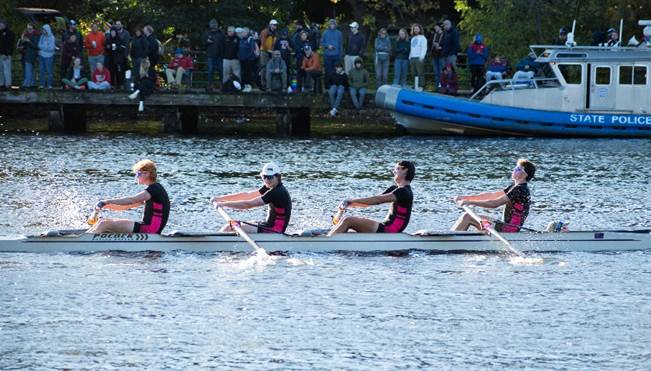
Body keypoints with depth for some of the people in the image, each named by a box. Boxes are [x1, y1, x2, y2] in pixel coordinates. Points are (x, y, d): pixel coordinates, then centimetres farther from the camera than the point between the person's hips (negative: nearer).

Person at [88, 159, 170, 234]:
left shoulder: (155, 189, -11)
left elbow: (131, 200, -23)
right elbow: (128, 206, 19)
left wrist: (107, 201, -23)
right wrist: (107, 206, 7)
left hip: (150, 231, -10)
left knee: (104, 224, -15)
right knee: (103, 221, 4)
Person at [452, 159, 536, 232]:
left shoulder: (520, 190, -18)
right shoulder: (515, 187, 13)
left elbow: (495, 204, -23)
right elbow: (491, 195, 15)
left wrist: (471, 202, -20)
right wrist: (466, 197, 10)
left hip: (509, 230, -10)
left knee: (467, 217, -9)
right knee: (467, 216, 11)